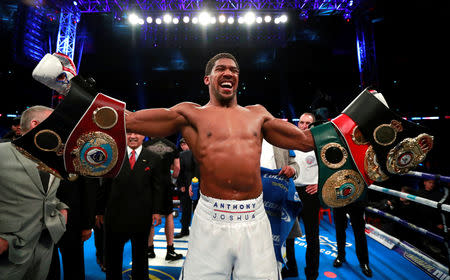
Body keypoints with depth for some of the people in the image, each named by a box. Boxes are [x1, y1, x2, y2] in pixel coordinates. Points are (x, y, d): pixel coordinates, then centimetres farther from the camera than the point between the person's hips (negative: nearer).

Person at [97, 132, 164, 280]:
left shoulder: (153, 159, -1)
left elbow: (156, 187, 0)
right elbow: (105, 185, 4)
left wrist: (156, 211, -4)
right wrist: (101, 209, 3)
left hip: (141, 215, 0)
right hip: (115, 213, 1)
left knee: (140, 251, 17)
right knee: (112, 251, 15)